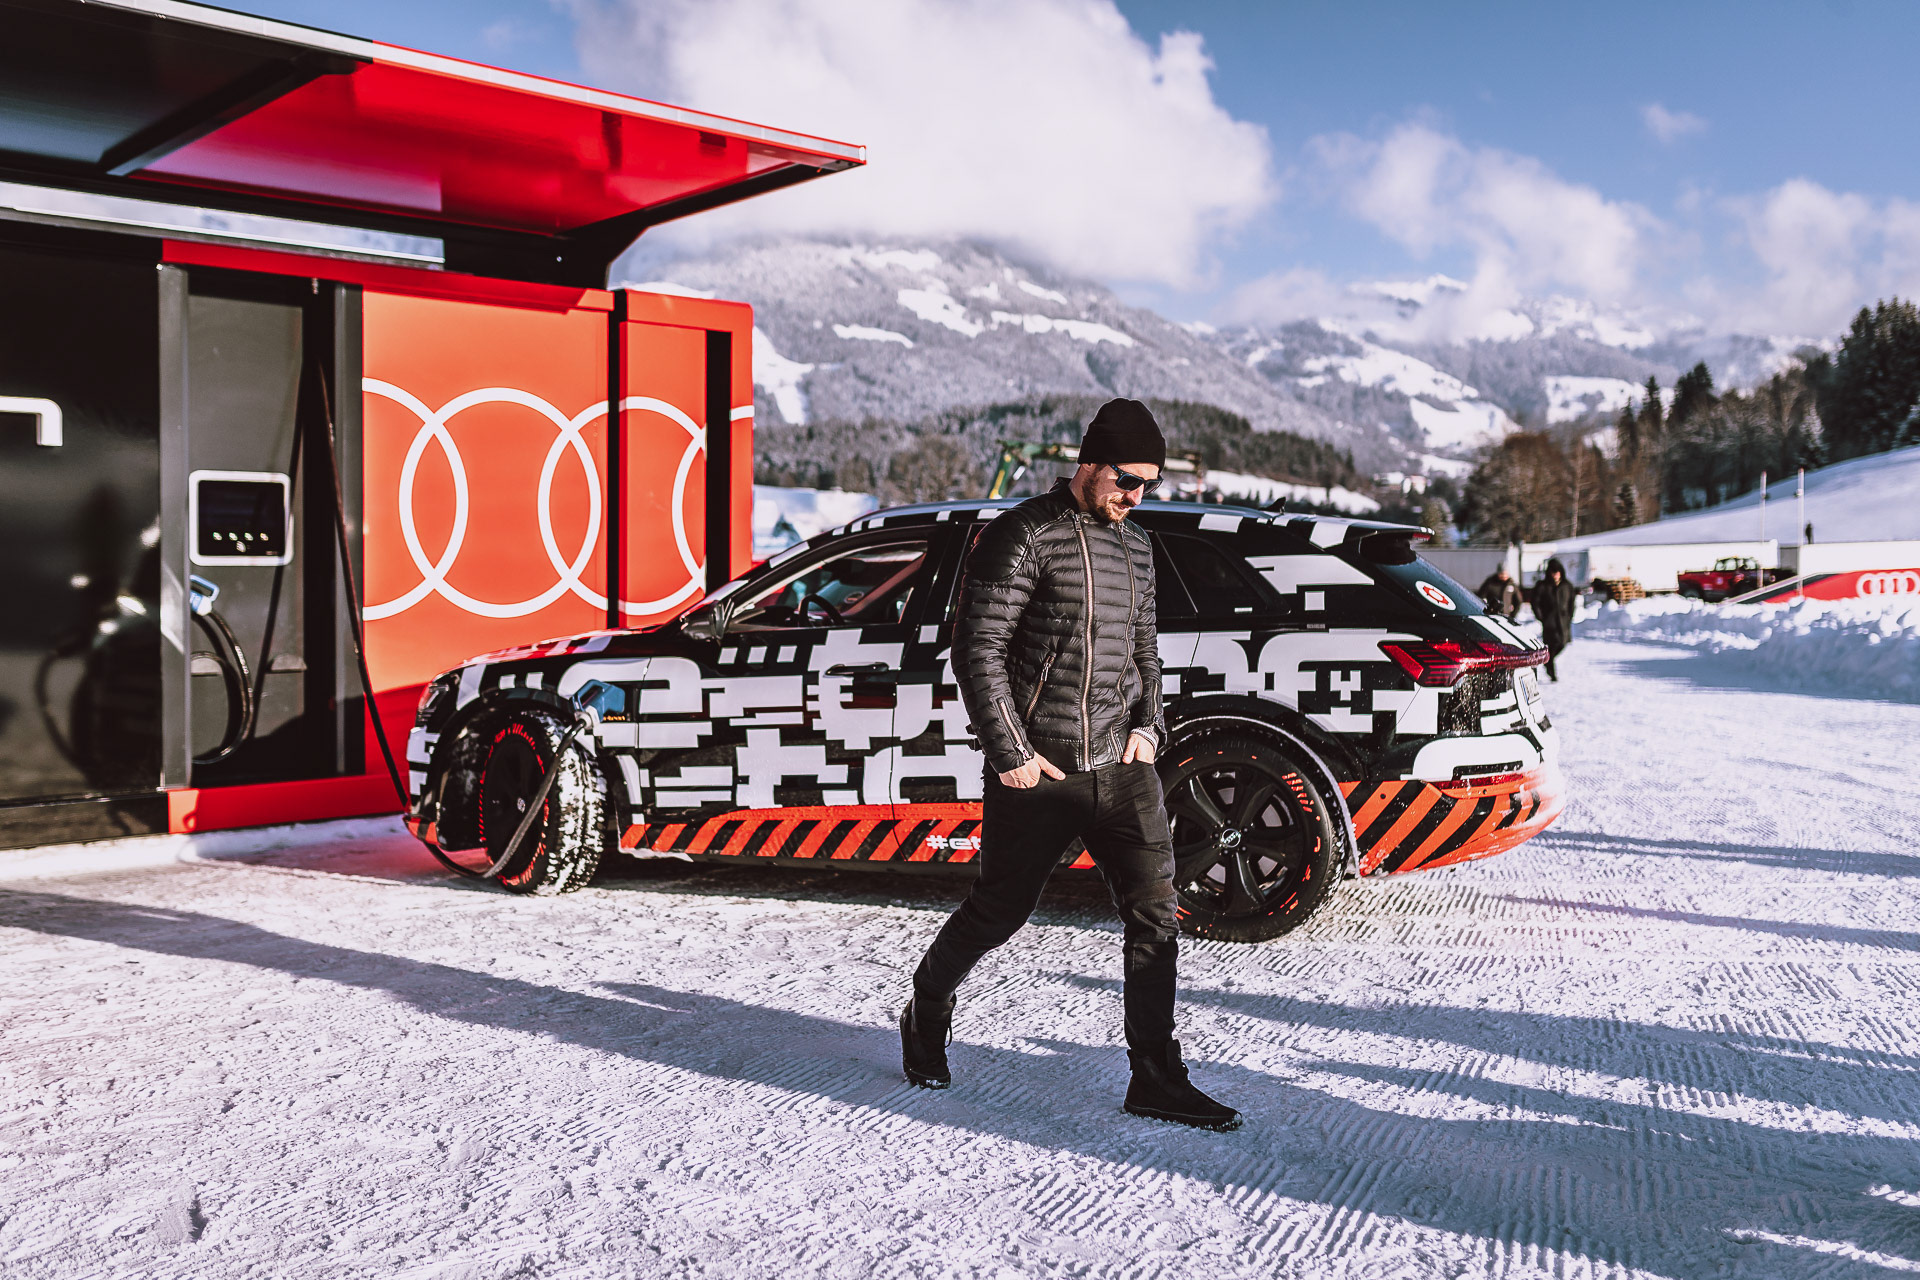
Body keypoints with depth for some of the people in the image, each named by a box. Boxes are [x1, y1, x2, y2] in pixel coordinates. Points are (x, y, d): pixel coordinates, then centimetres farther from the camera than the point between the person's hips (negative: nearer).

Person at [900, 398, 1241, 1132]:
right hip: (1037, 770, -6)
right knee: (999, 912, 8)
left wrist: (1148, 726, 8)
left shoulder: (1135, 549, 14)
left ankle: (1156, 1080, 9)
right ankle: (926, 1014, 35)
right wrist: (1010, 754, -14)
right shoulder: (1025, 535, -9)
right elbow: (977, 650, -12)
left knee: (1155, 915, 0)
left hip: (1120, 766, 6)